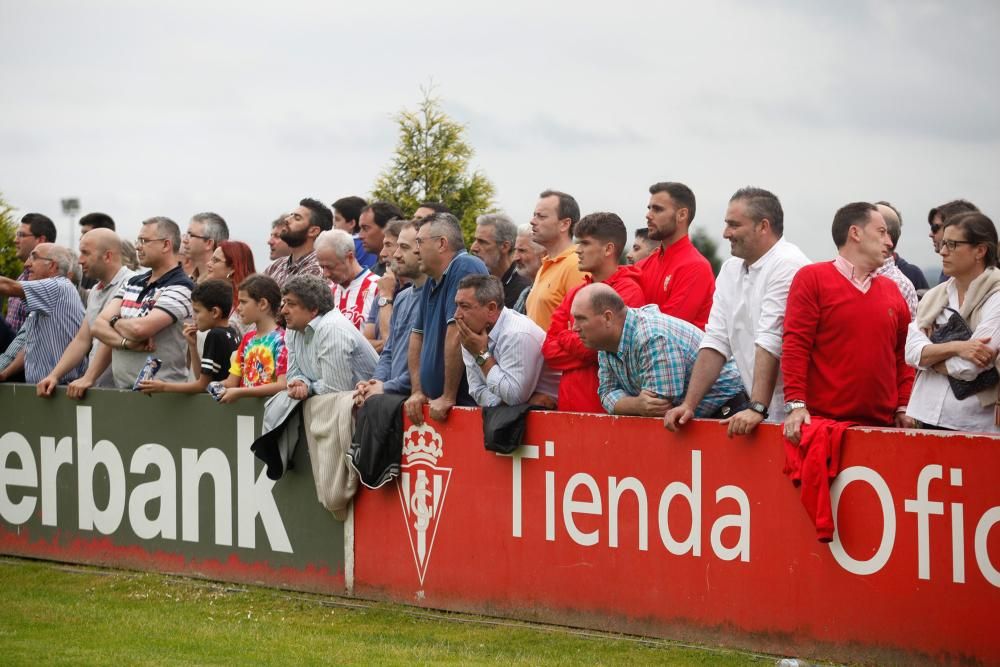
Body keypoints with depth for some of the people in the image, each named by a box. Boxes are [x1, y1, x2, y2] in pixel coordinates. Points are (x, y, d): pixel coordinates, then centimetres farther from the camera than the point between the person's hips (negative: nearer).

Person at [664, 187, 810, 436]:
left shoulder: (787, 266, -12)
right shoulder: (730, 270, 14)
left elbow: (771, 343, -20)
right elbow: (717, 341, 12)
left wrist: (757, 409, -25)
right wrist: (689, 404, 4)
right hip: (763, 411, 7)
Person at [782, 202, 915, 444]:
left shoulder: (891, 290, 17)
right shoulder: (811, 278, 2)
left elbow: (903, 356, 19)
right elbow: (795, 346, -5)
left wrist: (903, 408, 8)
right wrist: (796, 404, -14)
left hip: (881, 424, 4)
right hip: (823, 421, -4)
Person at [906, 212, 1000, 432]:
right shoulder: (934, 297, 12)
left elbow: (969, 367, -15)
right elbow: (912, 352, -2)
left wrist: (930, 355, 0)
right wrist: (955, 347, -18)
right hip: (927, 420, 5)